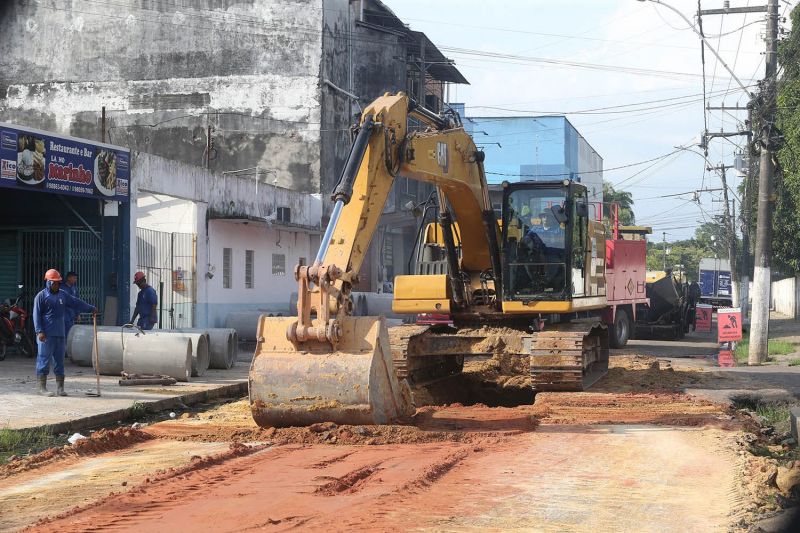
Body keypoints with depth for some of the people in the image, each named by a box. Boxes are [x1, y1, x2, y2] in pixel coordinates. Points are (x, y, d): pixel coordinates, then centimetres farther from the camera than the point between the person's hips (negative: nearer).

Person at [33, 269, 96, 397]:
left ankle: (60, 388, 14)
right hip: (46, 335, -6)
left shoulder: (63, 295, 15)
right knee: (44, 360, -5)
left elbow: (76, 303, 24)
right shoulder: (41, 296, -4)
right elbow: (36, 315, -7)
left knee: (60, 361, 8)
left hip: (60, 334, 6)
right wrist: (39, 331, -15)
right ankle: (42, 388, -1)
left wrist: (91, 308, 23)